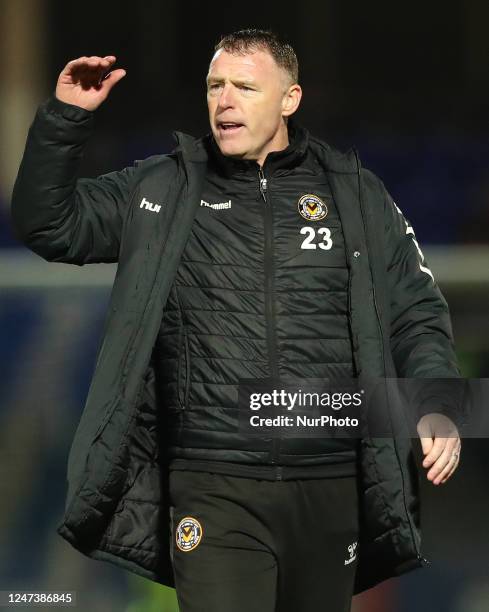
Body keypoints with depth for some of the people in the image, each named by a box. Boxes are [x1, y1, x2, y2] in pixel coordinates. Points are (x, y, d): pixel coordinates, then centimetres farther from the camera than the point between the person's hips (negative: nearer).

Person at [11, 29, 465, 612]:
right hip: (214, 491, -1)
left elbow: (416, 313, 10)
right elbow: (48, 224, 7)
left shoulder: (356, 194, 9)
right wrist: (64, 118, -5)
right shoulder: (162, 190, 8)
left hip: (330, 489, 1)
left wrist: (438, 406, -6)